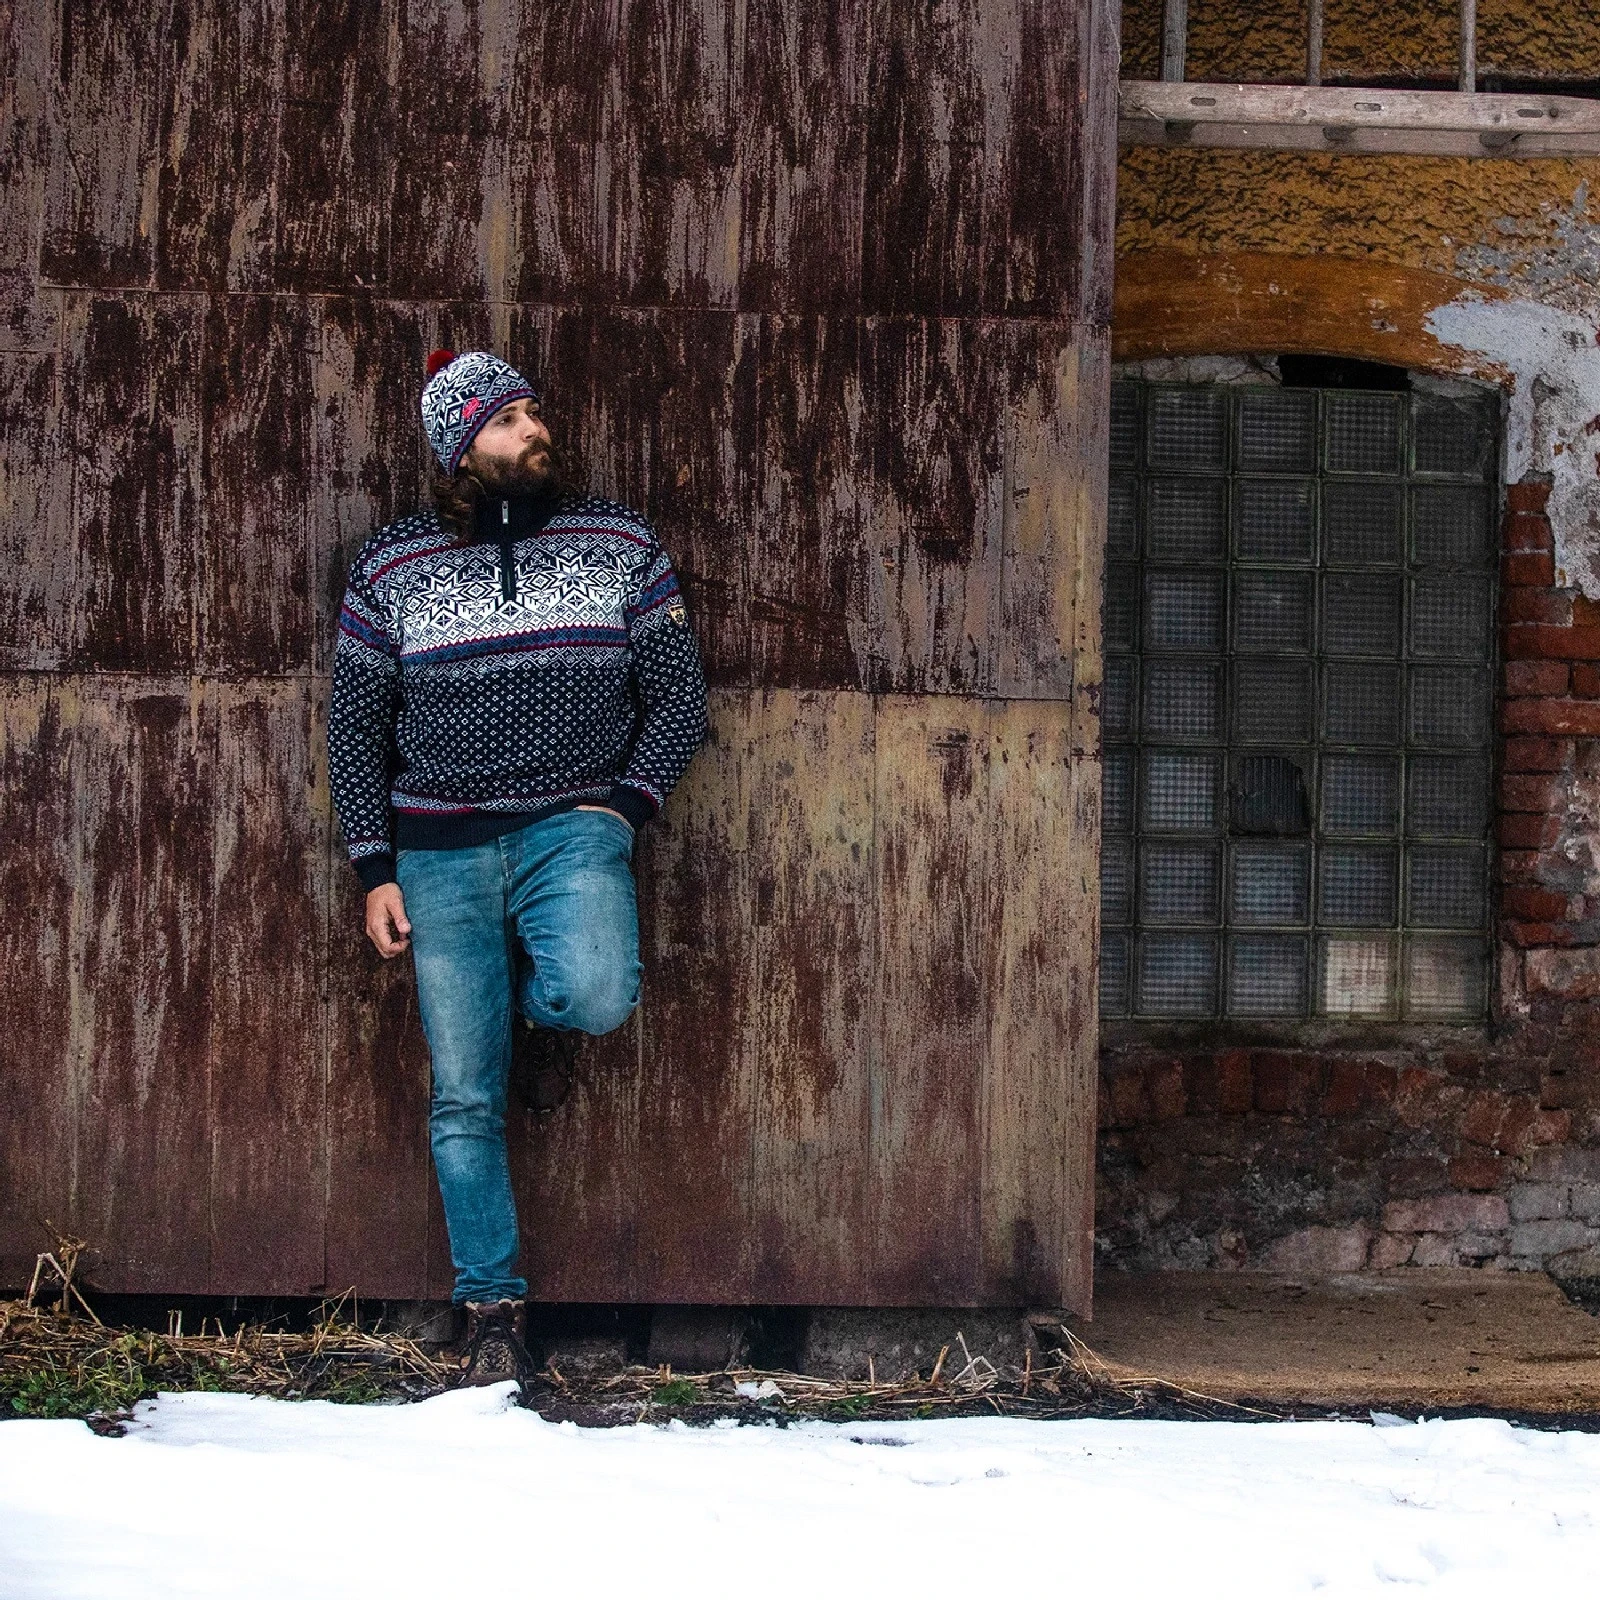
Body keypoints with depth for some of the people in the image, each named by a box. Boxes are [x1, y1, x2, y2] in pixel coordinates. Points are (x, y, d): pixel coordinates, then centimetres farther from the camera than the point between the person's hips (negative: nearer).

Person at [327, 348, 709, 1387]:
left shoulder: (619, 544, 5)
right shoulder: (393, 567, 4)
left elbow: (680, 698, 9)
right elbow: (357, 727, 9)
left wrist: (624, 805, -5)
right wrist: (377, 872, 2)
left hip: (572, 825, -1)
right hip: (441, 851, 1)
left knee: (598, 995, -31)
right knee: (466, 1099, -1)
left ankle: (543, 1010, 7)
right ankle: (495, 1312, 10)